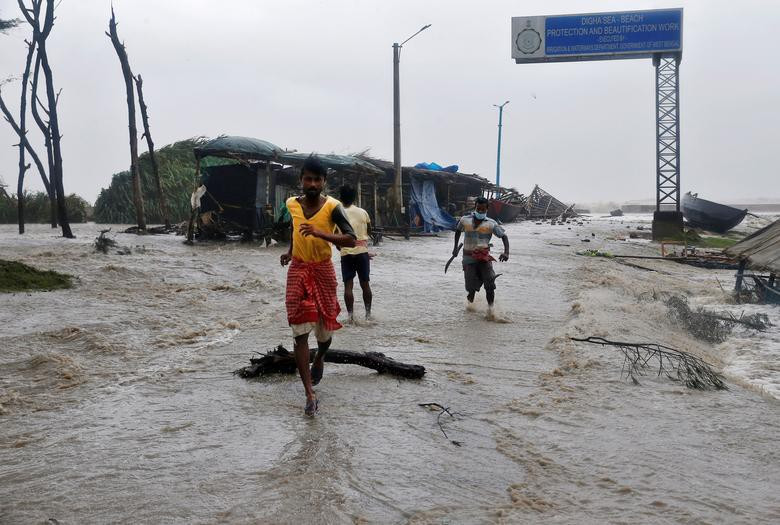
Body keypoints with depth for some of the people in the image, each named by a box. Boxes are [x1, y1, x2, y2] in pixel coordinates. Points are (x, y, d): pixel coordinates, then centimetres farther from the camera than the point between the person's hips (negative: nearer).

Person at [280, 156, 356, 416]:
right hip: (298, 271, 2)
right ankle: (310, 394, -6)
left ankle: (319, 358, 48)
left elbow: (351, 240, -21)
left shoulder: (332, 207, -11)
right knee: (300, 333, -7)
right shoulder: (293, 204, 0)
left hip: (323, 271, -2)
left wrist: (322, 233, -33)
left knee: (324, 329, 11)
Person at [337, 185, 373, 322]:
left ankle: (350, 315, -2)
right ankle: (368, 313, 16)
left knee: (348, 285, 2)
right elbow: (369, 232, 10)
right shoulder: (363, 212, 2)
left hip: (346, 253, -2)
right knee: (365, 284, 11)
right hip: (362, 251, 2)